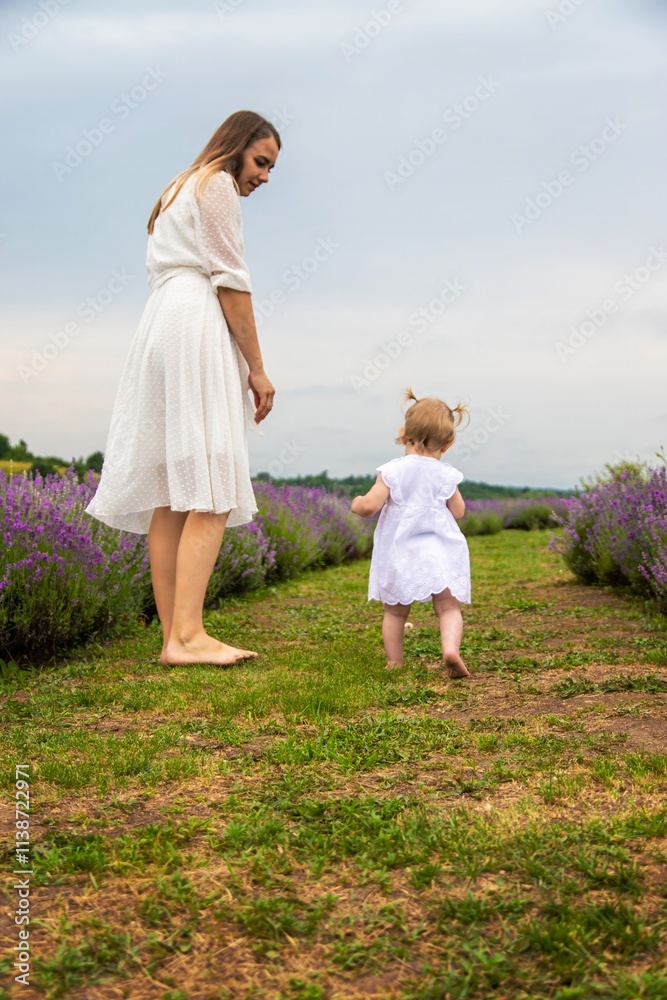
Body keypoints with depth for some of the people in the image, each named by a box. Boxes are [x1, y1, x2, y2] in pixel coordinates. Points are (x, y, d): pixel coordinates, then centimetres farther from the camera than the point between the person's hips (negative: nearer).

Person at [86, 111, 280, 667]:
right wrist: (257, 369, -6)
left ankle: (174, 637, -1)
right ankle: (188, 635, -23)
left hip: (161, 329, 10)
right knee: (210, 492, -16)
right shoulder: (217, 186, 3)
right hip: (197, 328, -9)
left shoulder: (176, 192, 31)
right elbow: (231, 282, -7)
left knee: (171, 495, 0)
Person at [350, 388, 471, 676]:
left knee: (394, 612, 14)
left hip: (399, 554, 0)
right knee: (449, 609, 2)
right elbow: (458, 512, 8)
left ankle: (394, 661, 19)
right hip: (440, 553, 0)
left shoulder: (392, 471, -6)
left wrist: (356, 504, 11)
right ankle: (451, 648, -21)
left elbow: (370, 505, -11)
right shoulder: (446, 475, 1)